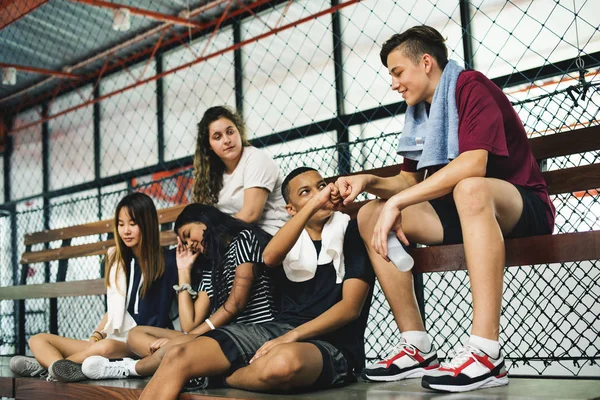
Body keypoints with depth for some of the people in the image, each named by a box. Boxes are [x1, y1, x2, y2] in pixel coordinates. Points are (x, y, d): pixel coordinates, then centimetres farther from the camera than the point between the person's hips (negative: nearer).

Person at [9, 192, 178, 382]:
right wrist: (97, 335, 2)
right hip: (115, 339, 7)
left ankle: (47, 364, -19)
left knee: (106, 347, -40)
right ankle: (60, 366, -36)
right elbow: (114, 310, 15)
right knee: (38, 340, -4)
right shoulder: (118, 259, 14)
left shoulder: (165, 262, -3)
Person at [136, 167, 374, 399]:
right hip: (279, 329, 4)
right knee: (178, 357, -18)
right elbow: (270, 257, -9)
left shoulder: (352, 232, 4)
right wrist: (313, 204, -16)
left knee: (284, 363, -42)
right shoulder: (293, 236, 17)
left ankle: (218, 377, -15)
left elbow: (351, 307, -6)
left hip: (333, 344, -4)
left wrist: (292, 336, -17)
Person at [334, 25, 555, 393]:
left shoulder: (470, 86, -12)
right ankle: (418, 347, -12)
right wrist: (369, 182, -8)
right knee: (370, 214, -6)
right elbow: (409, 181, 13)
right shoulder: (423, 114, 11)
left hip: (522, 208, -8)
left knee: (470, 188, -40)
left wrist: (397, 202, -28)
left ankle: (486, 352, -41)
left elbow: (473, 164, -27)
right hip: (461, 213, 8)